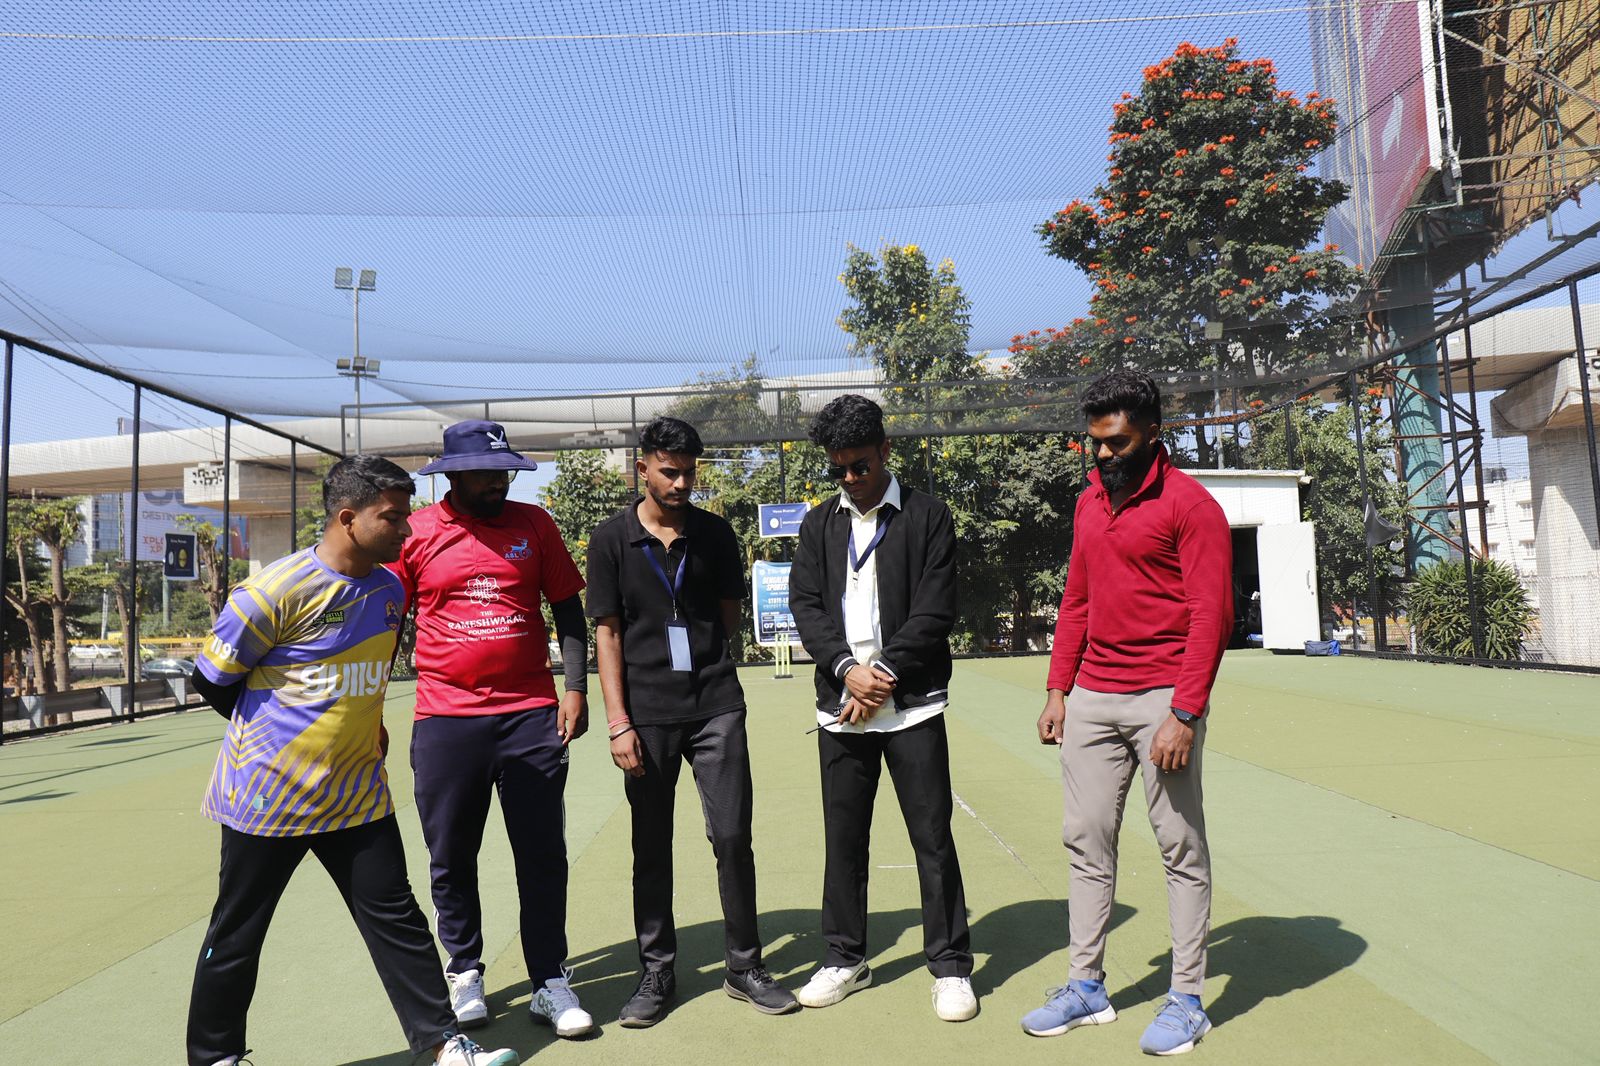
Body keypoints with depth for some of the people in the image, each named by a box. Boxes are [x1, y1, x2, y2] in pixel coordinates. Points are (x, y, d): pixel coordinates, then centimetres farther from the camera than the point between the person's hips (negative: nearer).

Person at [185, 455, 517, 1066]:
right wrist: (282, 737, 2)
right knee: (236, 936, 12)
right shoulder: (277, 589, -18)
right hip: (267, 800, -5)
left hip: (356, 796, 5)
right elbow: (212, 681, -8)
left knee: (396, 918, 7)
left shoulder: (389, 589, 3)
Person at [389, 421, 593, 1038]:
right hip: (445, 721, 0)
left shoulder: (534, 524, 5)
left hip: (531, 716, 1)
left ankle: (550, 983, 17)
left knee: (543, 858, 5)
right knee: (451, 859, 10)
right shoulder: (418, 532, 3)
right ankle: (464, 972, 29)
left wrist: (575, 688, -1)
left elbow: (568, 609, 8)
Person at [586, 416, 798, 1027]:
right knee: (651, 848, 8)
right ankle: (657, 972, 23)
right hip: (648, 713, -1)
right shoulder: (613, 539, 0)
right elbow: (607, 633, -1)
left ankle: (744, 967, 19)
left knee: (733, 838, 2)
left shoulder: (715, 533, 6)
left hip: (715, 706, 1)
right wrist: (618, 721, -6)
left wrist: (700, 655, 5)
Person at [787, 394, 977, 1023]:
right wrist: (849, 669, -13)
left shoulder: (927, 517, 0)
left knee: (932, 837, 3)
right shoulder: (820, 524, 11)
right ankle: (845, 959, 27)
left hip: (911, 705, -3)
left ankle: (950, 965, 18)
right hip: (840, 706, 4)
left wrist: (883, 675, -13)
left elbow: (934, 613, -7)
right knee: (843, 838, 12)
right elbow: (805, 604, 1)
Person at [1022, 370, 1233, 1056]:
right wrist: (1058, 689, 11)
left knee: (1181, 847, 4)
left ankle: (1187, 999, 16)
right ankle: (1087, 986, 21)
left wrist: (1183, 714, -18)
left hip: (1162, 700, -6)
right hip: (1092, 697, 7)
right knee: (1086, 841, 9)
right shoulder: (1090, 502, 14)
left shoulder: (1189, 505, -7)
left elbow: (1211, 614, -12)